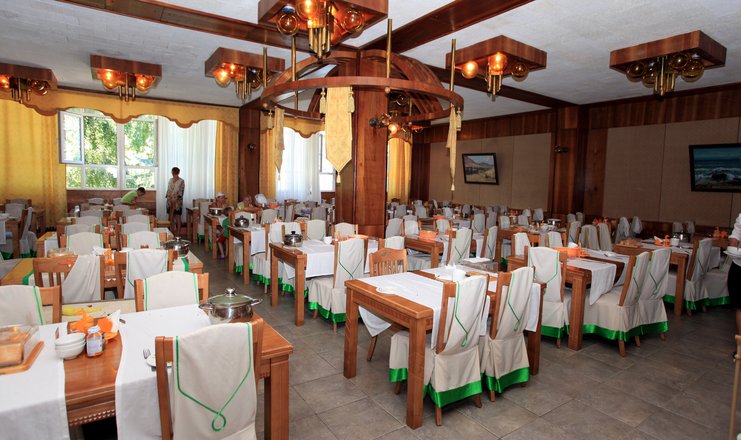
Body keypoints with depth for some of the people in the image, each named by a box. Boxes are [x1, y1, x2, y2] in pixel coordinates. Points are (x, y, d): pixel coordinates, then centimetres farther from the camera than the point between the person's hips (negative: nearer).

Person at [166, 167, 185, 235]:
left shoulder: (181, 181, -6)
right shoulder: (170, 180, 13)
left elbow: (181, 192, -11)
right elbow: (168, 190, 17)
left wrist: (175, 199, -17)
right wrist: (167, 196, 4)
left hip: (177, 202, -6)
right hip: (170, 201, 6)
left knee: (177, 217, -3)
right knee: (171, 217, 8)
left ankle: (178, 233, 2)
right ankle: (172, 232, 16)